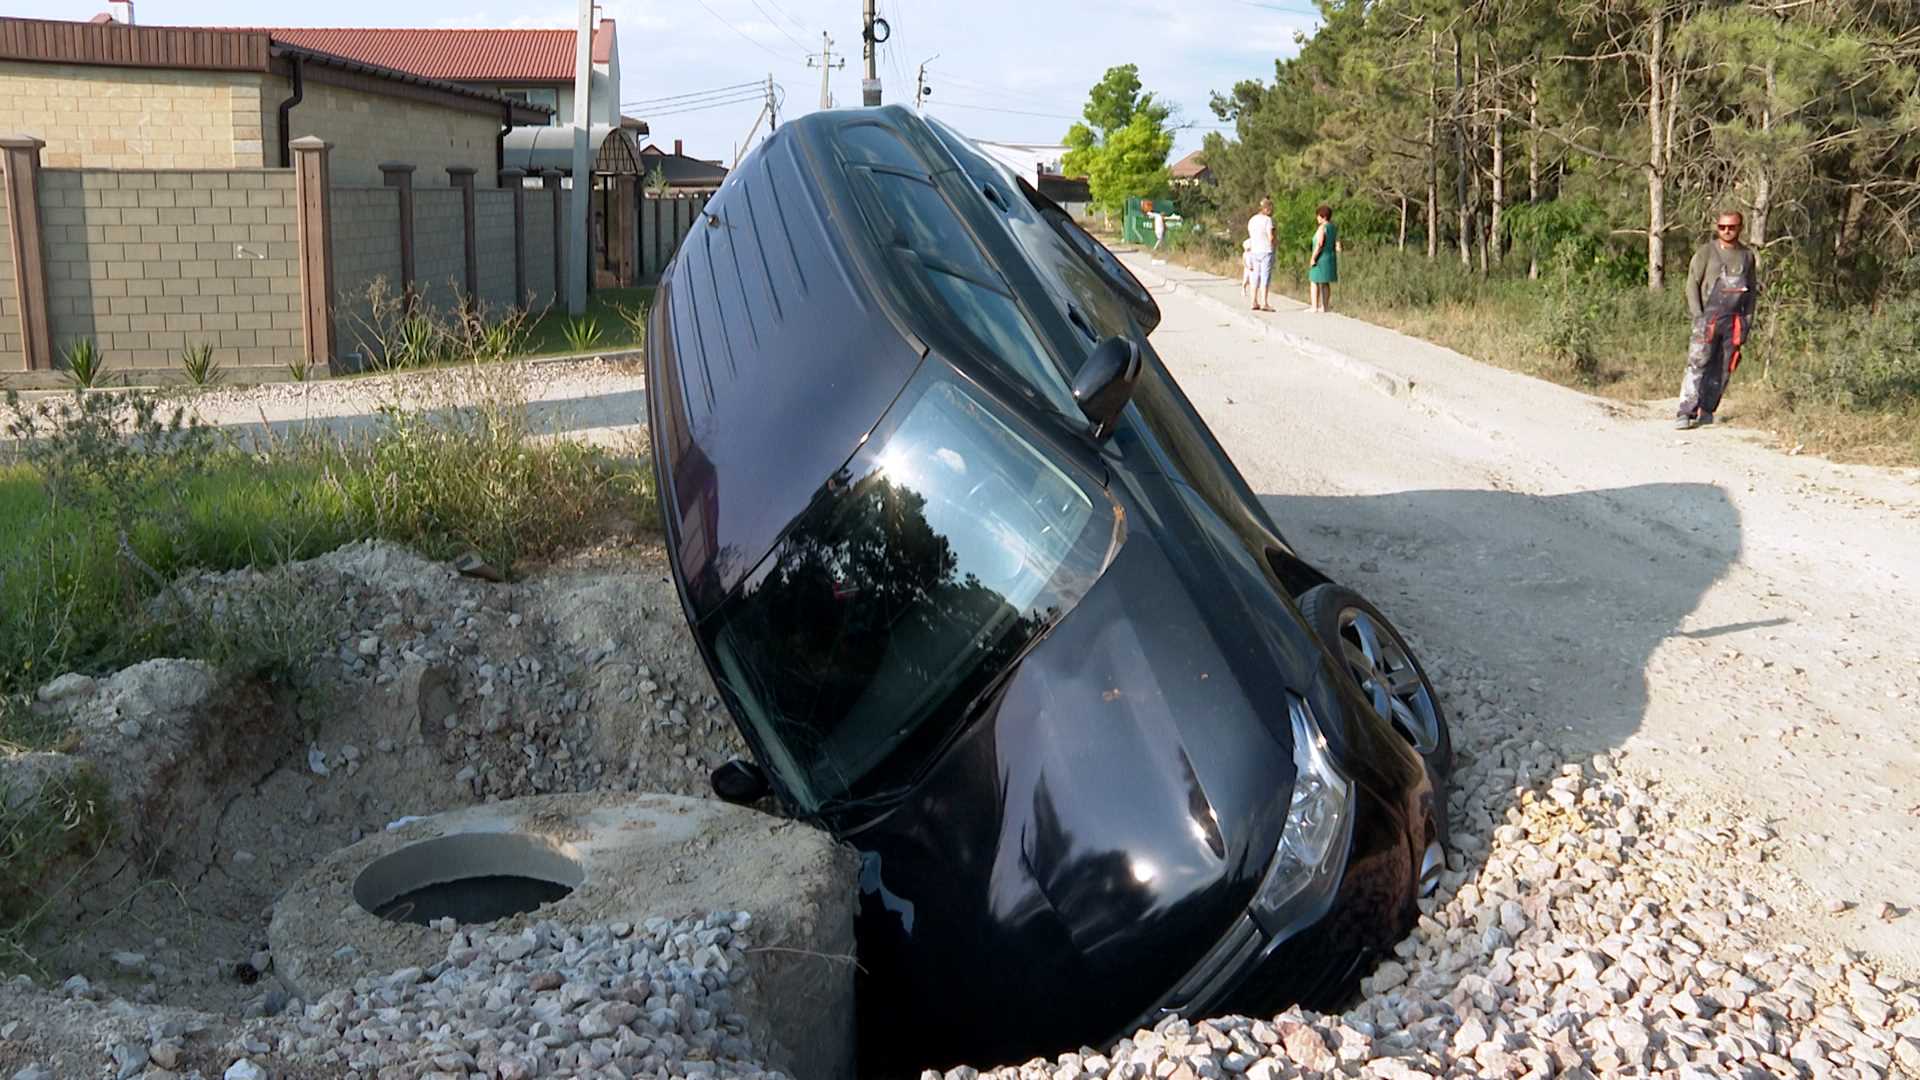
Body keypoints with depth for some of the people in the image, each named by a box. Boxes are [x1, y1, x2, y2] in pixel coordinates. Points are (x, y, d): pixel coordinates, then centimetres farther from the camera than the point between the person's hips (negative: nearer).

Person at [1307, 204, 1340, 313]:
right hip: (1331, 259, 8)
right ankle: (1325, 306, 16)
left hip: (1320, 259, -8)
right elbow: (1337, 246, 7)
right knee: (1325, 283, 15)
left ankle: (1315, 307, -6)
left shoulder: (1322, 228, -16)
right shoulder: (1334, 228, 9)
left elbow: (1319, 244, -23)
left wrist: (1313, 258, -19)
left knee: (1314, 282, -2)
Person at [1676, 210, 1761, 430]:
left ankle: (1707, 410, 12)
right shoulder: (1706, 252, 3)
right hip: (1708, 315, -4)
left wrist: (1748, 319, 11)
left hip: (1735, 319, 4)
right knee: (1697, 364, -14)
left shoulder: (1747, 256, 13)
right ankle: (1686, 412, -17)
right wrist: (1697, 314, -8)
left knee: (1722, 368, 3)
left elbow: (1752, 290, 20)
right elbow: (1692, 283, 1)